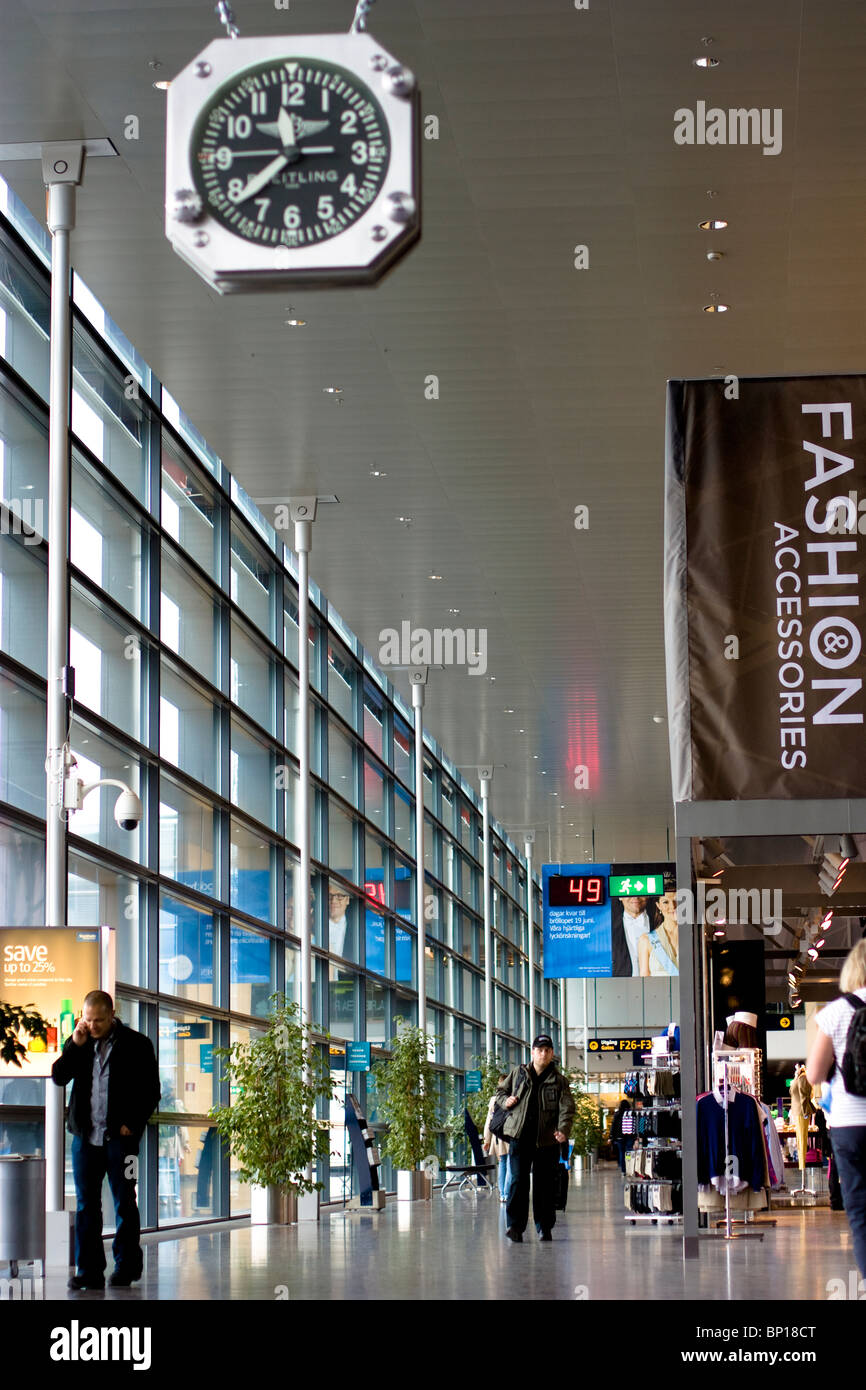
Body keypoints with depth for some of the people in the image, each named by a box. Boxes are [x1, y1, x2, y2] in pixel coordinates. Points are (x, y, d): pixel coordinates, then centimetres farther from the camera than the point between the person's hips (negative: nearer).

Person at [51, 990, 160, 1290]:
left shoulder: (137, 1044, -2)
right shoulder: (80, 1043, 9)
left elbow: (151, 1091, 0)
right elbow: (58, 1077, 3)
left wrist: (132, 1124, -7)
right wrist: (74, 1045, -7)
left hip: (120, 1137, -3)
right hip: (85, 1136, 3)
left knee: (124, 1204, 3)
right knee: (86, 1204, 3)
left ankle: (126, 1266, 13)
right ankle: (89, 1271, 6)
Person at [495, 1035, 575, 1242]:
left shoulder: (559, 1081, 6)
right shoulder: (518, 1073, 10)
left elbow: (567, 1108, -3)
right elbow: (500, 1091, 23)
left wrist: (563, 1130, -21)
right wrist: (506, 1101, -1)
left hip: (547, 1140, 0)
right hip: (520, 1137, 0)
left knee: (545, 1184, 5)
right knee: (518, 1181, -9)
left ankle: (544, 1226, 15)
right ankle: (515, 1225, -10)